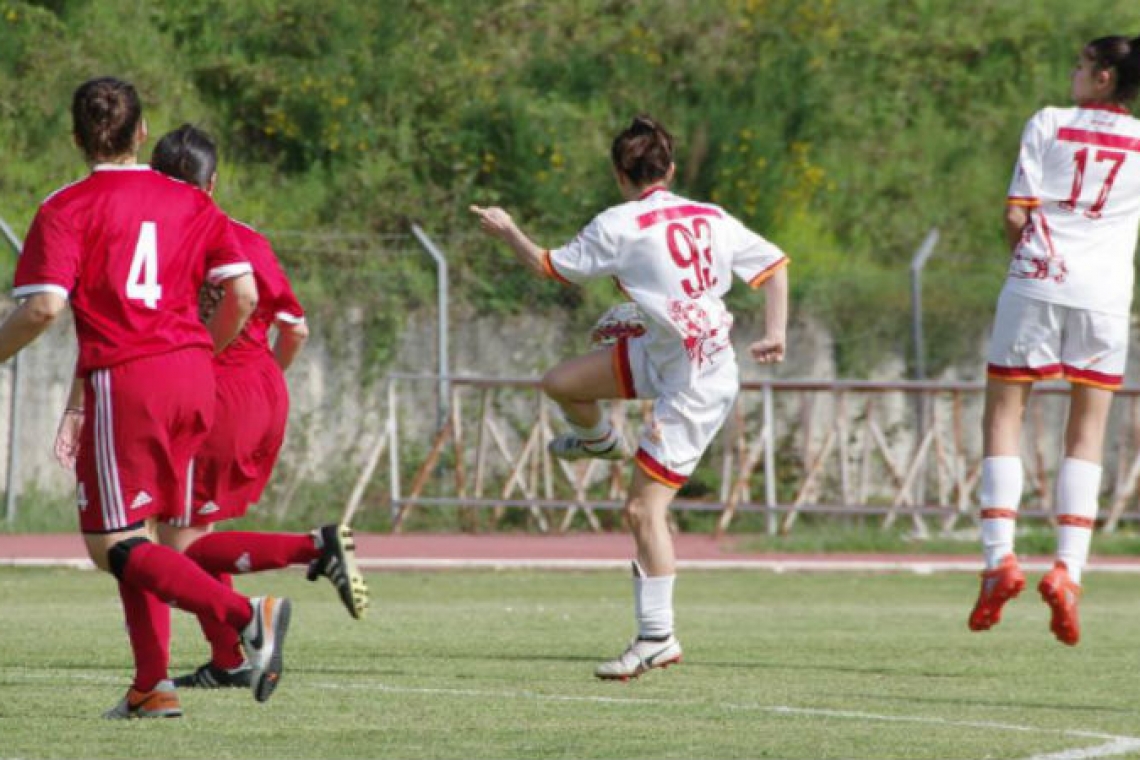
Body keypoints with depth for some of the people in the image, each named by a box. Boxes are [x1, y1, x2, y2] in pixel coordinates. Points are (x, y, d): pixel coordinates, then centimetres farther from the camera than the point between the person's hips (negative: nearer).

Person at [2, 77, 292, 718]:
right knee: (136, 535, 18)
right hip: (193, 379, 6)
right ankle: (153, 685, 11)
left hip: (123, 381, -6)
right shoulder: (190, 202, 9)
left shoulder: (67, 209, -5)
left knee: (113, 545, -3)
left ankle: (247, 616, -23)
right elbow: (243, 294, 4)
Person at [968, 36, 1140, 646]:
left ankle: (999, 556, -7)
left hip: (1036, 282, -2)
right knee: (1087, 434, 8)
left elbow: (1016, 215, -3)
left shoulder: (1049, 125, 2)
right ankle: (1067, 569, -6)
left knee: (1003, 414, 7)